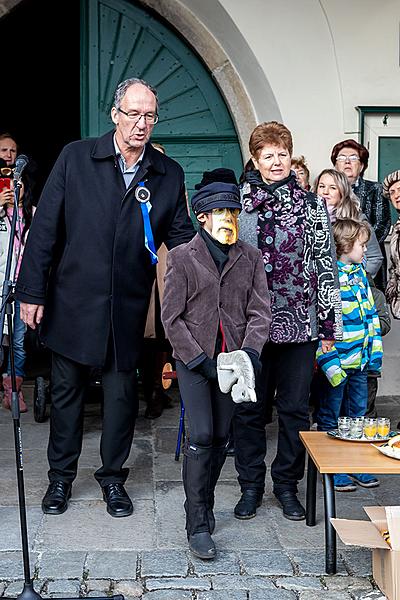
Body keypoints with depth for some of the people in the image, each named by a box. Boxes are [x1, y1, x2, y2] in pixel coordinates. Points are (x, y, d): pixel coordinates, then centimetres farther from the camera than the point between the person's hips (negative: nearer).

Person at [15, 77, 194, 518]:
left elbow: (181, 237, 5)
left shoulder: (169, 175, 2)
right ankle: (61, 477, 30)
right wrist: (32, 291, -6)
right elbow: (45, 227, -3)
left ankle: (113, 477, 28)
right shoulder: (75, 158, -3)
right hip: (72, 301, -1)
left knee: (121, 394, 9)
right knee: (66, 391, 13)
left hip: (128, 309, 1)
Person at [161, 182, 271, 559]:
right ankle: (198, 527, -3)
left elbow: (260, 310, 2)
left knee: (221, 437, 8)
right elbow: (171, 318, -5)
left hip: (233, 359, 3)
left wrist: (250, 351, -14)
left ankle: (204, 506, 28)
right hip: (193, 359, -3)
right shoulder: (182, 258, -3)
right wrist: (200, 360, -11)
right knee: (201, 437, -11)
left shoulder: (250, 258, 6)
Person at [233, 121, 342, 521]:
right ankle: (250, 485, 21)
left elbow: (326, 265, 6)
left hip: (299, 323, 0)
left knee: (295, 408, 7)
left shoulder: (312, 206, 6)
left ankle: (287, 485, 22)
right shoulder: (238, 203, 5)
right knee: (248, 407, 6)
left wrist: (329, 323, 2)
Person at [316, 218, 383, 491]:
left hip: (360, 360, 8)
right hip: (337, 361, -8)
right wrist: (330, 364, -22)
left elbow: (371, 313, 17)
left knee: (357, 413, 16)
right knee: (330, 417, 7)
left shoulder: (359, 272, 9)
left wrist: (374, 353, 13)